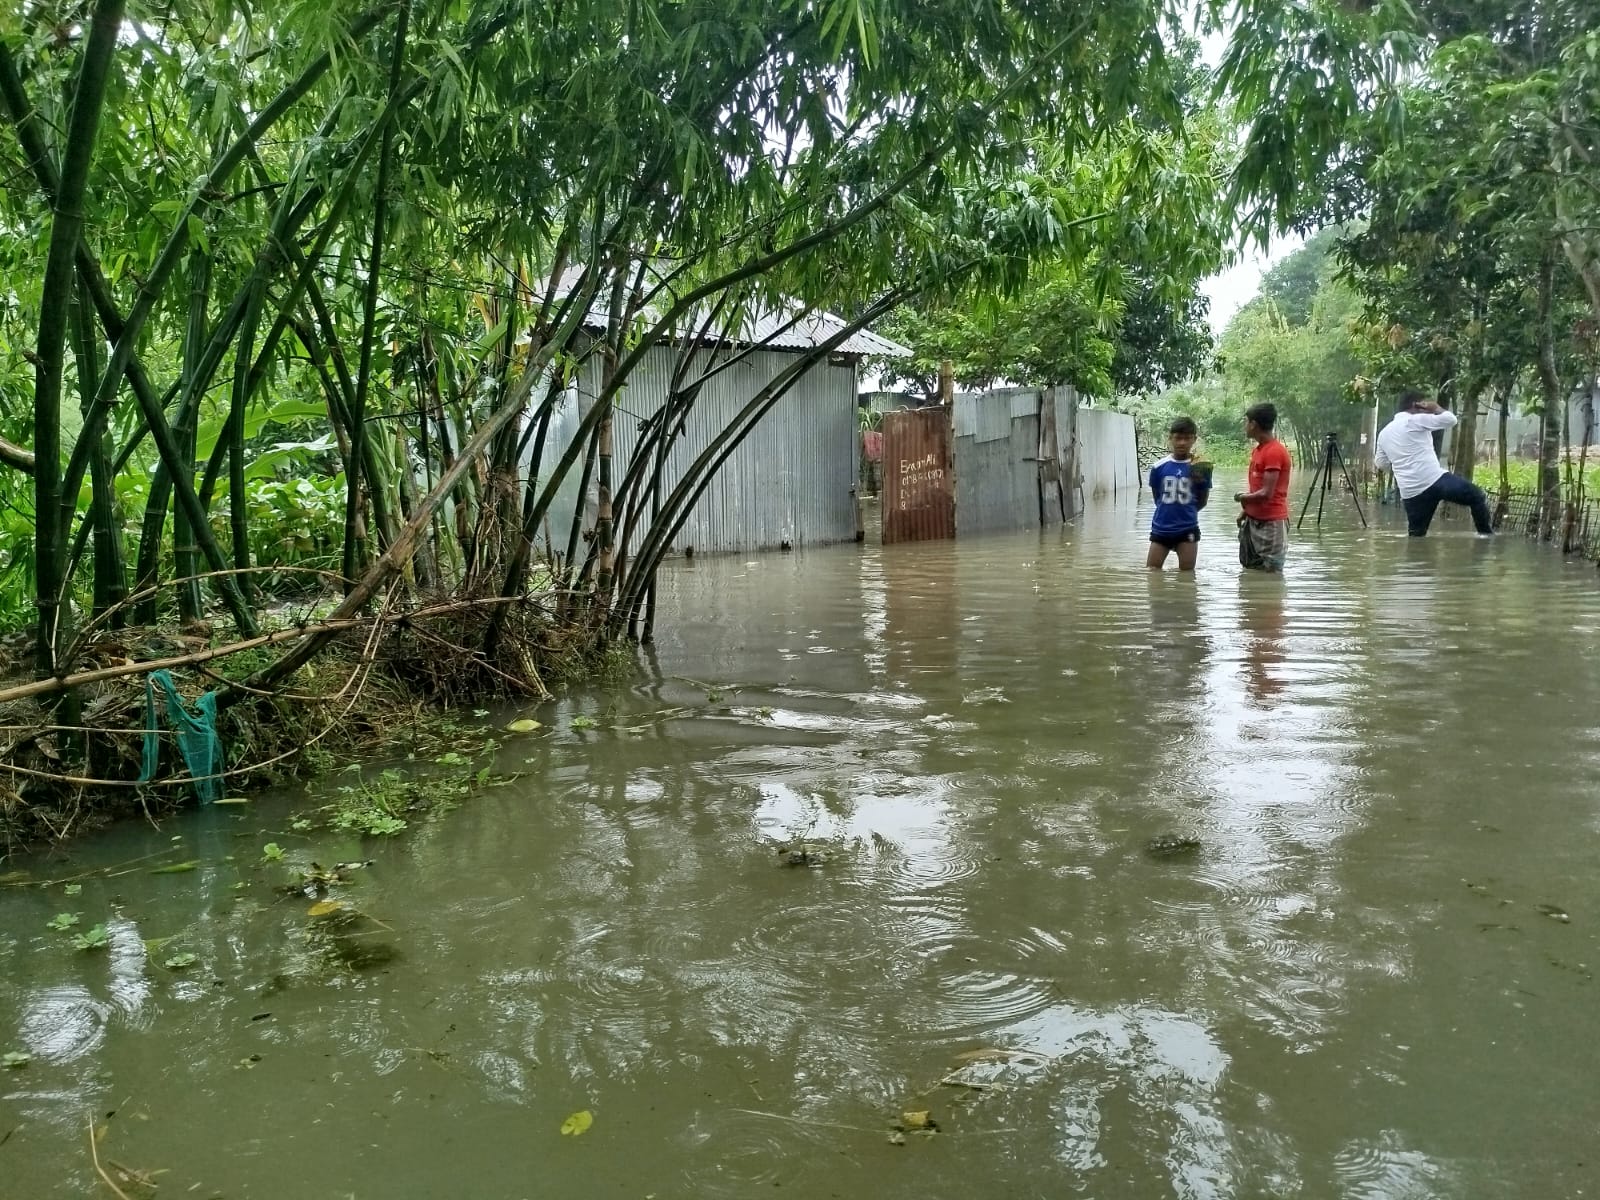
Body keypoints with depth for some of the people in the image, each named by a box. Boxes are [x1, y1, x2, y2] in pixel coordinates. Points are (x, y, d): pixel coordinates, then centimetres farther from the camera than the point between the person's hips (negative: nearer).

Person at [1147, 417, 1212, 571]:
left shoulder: (1199, 468, -4)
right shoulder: (1159, 467, -2)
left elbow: (1202, 502, 5)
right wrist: (1168, 512, 3)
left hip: (1187, 529, -1)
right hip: (1161, 528, 1)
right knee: (1151, 571, 6)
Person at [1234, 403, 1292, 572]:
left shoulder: (1275, 451, -18)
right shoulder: (1257, 450, 13)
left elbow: (1266, 494, -21)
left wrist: (1242, 498, -6)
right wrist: (1245, 510, 9)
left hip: (1271, 523, -10)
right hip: (1254, 520, 10)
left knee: (1271, 573, -4)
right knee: (1249, 569, 14)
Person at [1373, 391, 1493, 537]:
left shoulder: (1383, 433, 17)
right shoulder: (1415, 420, -2)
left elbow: (1380, 464, 28)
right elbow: (1451, 419, -6)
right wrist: (1435, 408, 11)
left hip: (1411, 492, 5)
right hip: (1435, 480, -5)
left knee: (1416, 535, 13)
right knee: (1477, 496, 12)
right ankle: (1486, 533, 14)